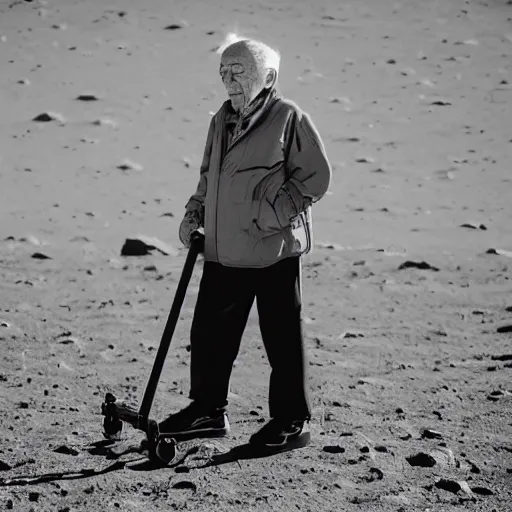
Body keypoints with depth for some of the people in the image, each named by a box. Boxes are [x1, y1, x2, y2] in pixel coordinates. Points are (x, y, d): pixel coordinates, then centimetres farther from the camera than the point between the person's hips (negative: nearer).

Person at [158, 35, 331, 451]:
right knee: (209, 331, 10)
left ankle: (292, 421, 12)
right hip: (223, 250, 7)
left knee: (282, 337, 2)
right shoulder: (222, 120, 13)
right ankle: (208, 411, 24)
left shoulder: (289, 119, -9)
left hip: (274, 249, -7)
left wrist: (274, 214, -15)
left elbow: (317, 177, -9)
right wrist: (196, 212, 10)